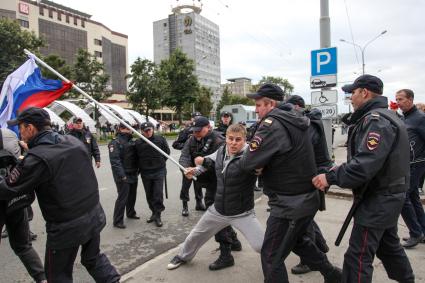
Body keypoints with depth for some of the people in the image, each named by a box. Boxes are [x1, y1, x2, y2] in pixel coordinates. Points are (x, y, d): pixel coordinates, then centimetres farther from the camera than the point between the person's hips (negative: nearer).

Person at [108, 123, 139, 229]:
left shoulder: (131, 141, 12)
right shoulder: (115, 142, -13)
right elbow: (115, 160, -20)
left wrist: (137, 169, 13)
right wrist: (122, 175, -25)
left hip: (133, 174, 8)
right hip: (123, 175, -8)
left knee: (132, 195, 19)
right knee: (122, 197, -6)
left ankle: (131, 212, 39)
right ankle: (117, 221, 5)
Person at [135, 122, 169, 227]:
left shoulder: (160, 139, -5)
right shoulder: (138, 142, -3)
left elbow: (167, 151, 7)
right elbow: (136, 157, 6)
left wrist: (161, 162, 6)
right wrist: (140, 168, 5)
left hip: (159, 171, -2)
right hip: (145, 172, 3)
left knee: (158, 194, -3)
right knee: (149, 195, 14)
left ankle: (157, 216, 9)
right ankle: (154, 213, 30)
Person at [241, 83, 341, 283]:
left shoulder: (272, 124, -20)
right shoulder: (294, 120, 7)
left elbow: (248, 163, -23)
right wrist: (263, 164, -3)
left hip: (290, 204, -9)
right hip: (305, 198, 9)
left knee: (271, 257, 4)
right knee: (296, 240, 31)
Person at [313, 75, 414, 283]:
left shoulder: (376, 120, -20)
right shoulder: (383, 116, 14)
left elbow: (365, 165, -31)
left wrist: (331, 177, -24)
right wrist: (340, 170, 4)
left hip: (377, 199, -11)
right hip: (386, 196, 11)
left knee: (358, 257, -6)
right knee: (389, 245, 26)